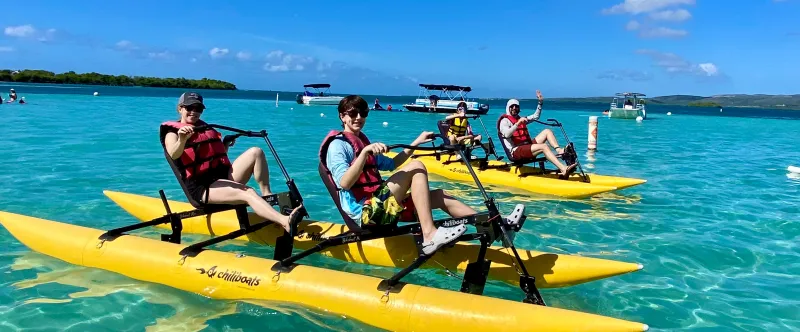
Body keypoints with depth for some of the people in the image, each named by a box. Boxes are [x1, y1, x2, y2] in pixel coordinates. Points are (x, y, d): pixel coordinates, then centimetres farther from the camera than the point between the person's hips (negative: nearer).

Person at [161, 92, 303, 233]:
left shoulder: (206, 128, 23)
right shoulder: (173, 133, 2)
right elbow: (173, 155, -23)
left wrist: (226, 144, 19)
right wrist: (182, 140, -42)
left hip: (224, 176, 7)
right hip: (201, 187, -7)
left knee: (255, 152, -13)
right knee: (248, 193, -33)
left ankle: (267, 195, -14)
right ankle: (286, 222, -55)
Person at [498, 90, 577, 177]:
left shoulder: (521, 119, 26)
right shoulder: (505, 120, -1)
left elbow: (536, 116, 32)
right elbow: (506, 134, -21)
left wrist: (540, 103, 23)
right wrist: (518, 123, -28)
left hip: (528, 146, 9)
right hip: (516, 152, -9)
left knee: (547, 131, 0)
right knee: (544, 146, -29)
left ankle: (559, 150, -25)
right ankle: (563, 169, -44)